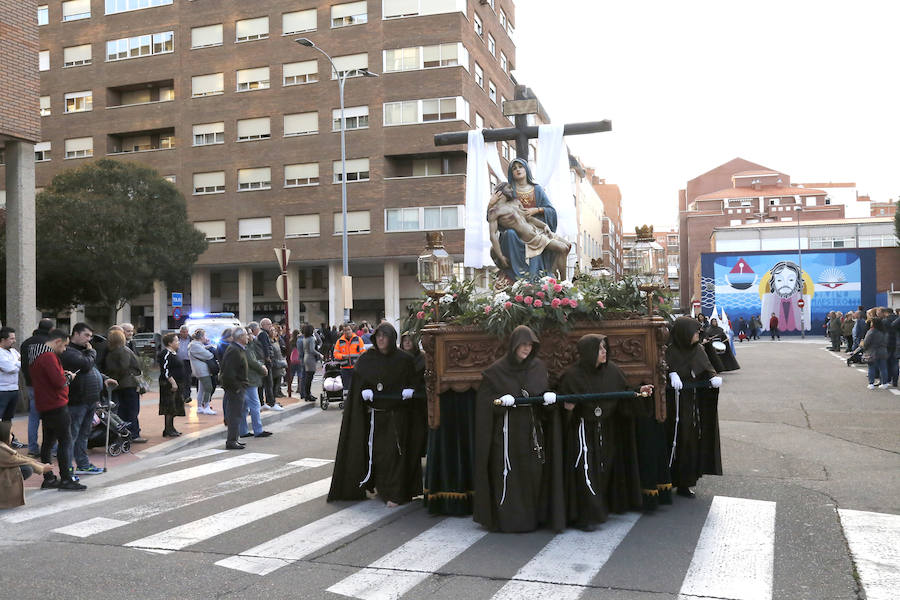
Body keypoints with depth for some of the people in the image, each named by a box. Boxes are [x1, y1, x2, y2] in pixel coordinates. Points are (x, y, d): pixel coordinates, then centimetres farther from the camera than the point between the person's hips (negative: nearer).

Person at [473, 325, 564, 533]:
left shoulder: (539, 367, 8)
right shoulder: (496, 371, -3)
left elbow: (546, 392, 12)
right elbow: (484, 401, -1)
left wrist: (550, 396, -10)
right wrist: (500, 401, -19)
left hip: (533, 431, 3)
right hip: (508, 431, -3)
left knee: (535, 474, 5)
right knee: (508, 475, -2)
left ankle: (534, 517, 17)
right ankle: (507, 519, 8)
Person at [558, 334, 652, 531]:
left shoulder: (612, 371, 0)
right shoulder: (573, 375, -14)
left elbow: (624, 394, 6)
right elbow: (563, 401, -7)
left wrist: (639, 392, -11)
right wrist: (568, 407, -28)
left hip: (607, 429, 5)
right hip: (583, 431, -5)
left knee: (605, 468, 12)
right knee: (585, 469, -8)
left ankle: (601, 508, 27)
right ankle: (585, 516, -1)